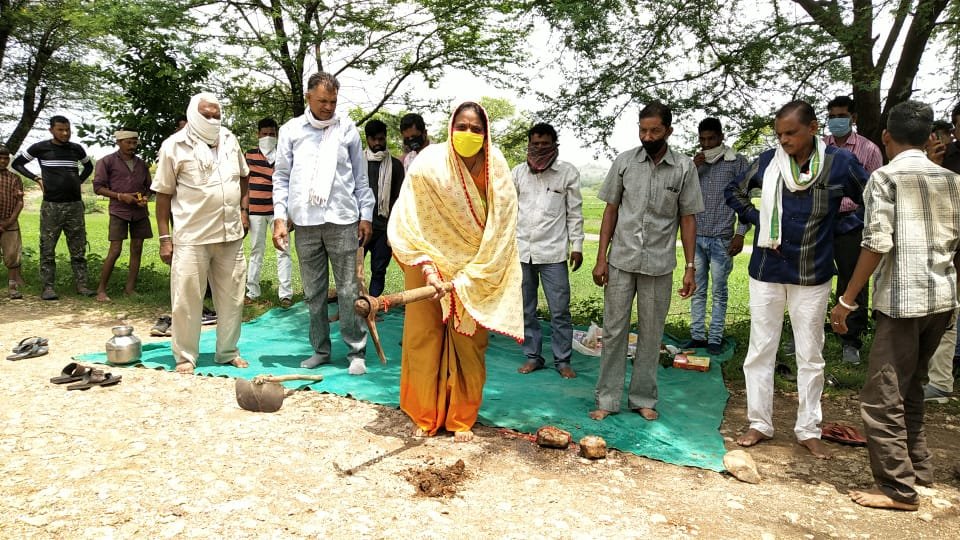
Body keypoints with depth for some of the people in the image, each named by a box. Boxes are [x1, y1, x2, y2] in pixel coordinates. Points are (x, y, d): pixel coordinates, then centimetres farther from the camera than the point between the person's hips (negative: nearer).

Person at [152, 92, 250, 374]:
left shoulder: (229, 139, 8)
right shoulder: (174, 146, -4)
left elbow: (242, 176, 22)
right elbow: (164, 193, -3)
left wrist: (243, 210, 11)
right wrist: (165, 237, -6)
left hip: (231, 234, 5)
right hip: (191, 237, -4)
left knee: (231, 297, 11)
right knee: (187, 299, 1)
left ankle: (228, 352, 25)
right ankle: (185, 357, 15)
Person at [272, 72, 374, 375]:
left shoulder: (347, 129, 6)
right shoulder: (291, 130, 7)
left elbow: (360, 176, 9)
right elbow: (281, 177, 8)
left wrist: (366, 215, 5)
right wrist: (279, 218, 0)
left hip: (342, 221, -1)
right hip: (305, 222, 2)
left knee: (348, 290, 0)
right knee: (313, 292, 8)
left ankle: (356, 352, 8)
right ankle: (320, 349, 20)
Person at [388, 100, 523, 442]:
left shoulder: (496, 170, -8)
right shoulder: (429, 164, -13)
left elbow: (500, 230, -8)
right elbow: (406, 222, -12)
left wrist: (470, 277, -13)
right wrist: (427, 267, -22)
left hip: (475, 273, 1)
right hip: (428, 265, -1)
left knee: (468, 346, 6)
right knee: (423, 341, 3)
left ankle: (462, 419, 22)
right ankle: (424, 417, 21)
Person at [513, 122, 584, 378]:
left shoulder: (568, 172, -1)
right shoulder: (518, 172, 6)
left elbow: (575, 212, 2)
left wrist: (577, 246, -1)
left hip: (553, 252, -3)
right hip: (521, 251, 3)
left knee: (559, 310, 0)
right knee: (526, 310, 10)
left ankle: (562, 360, 13)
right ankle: (533, 356, 23)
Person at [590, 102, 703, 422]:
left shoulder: (684, 168, 0)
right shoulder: (624, 162, 1)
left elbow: (688, 219, 3)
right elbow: (610, 211, 4)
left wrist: (690, 267, -1)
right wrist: (601, 258, -2)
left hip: (659, 266, 0)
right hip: (621, 262, 0)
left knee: (651, 334, 8)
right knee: (614, 330, 4)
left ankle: (643, 399, 22)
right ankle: (608, 399, 13)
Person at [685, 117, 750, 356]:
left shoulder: (738, 162, 1)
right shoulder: (695, 162, 10)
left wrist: (740, 233, -6)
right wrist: (693, 169, -5)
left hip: (721, 238, -3)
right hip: (696, 236, 3)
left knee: (719, 291, 3)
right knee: (697, 290, 7)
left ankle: (715, 339, 9)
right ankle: (698, 336, 13)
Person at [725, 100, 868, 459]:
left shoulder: (839, 163, -7)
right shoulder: (768, 161, -3)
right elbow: (735, 191, 13)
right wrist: (756, 219, 0)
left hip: (812, 277, -1)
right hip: (767, 271, 1)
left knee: (811, 356, 9)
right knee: (760, 350, 7)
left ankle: (808, 430, 23)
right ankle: (759, 424, 20)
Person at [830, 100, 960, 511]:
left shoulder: (886, 177, -6)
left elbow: (877, 243, -15)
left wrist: (846, 300, -11)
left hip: (901, 301, -7)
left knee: (881, 398, 0)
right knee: (910, 388, 22)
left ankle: (898, 489, 4)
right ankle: (918, 467, 32)